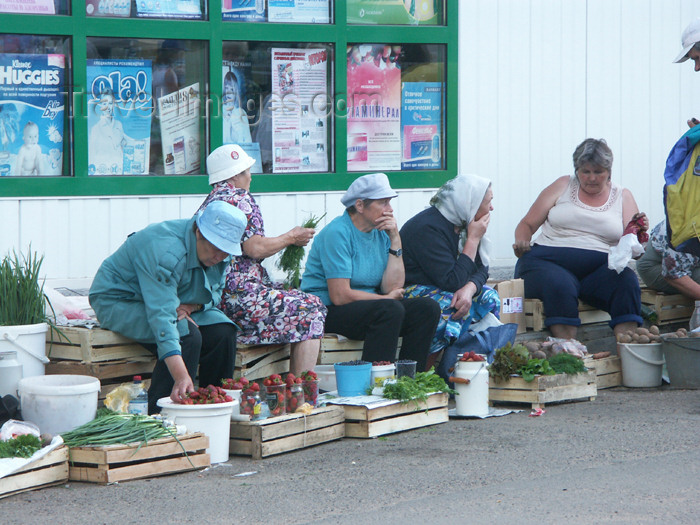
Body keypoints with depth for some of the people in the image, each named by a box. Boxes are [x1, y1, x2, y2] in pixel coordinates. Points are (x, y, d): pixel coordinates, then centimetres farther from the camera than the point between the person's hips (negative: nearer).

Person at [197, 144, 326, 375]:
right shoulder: (239, 198, -8)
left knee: (303, 303, 19)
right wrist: (291, 238, 0)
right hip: (238, 297, -10)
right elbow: (255, 248, -17)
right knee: (311, 309, -8)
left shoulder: (209, 203, 22)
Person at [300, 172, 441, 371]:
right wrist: (387, 298, -7)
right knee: (391, 309, -31)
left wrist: (395, 240, -6)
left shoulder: (381, 233, 9)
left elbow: (392, 287, -1)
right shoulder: (338, 233, -14)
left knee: (428, 308, -6)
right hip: (327, 311, -8)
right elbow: (340, 296, -21)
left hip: (367, 308, 8)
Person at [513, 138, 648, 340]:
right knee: (560, 287, -37)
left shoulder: (623, 197, 18)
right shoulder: (563, 186, 17)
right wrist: (522, 243, -6)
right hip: (550, 261, -1)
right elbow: (527, 224, 16)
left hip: (599, 268, 1)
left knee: (627, 282, -32)